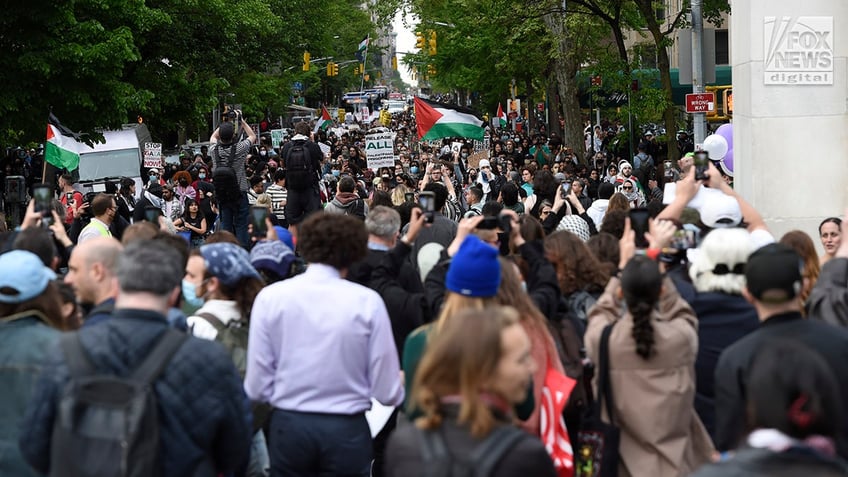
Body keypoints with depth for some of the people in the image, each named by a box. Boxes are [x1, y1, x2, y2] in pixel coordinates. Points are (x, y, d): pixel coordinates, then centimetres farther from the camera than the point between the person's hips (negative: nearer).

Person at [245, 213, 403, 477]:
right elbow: (387, 393, -7)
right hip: (346, 430, -1)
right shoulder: (368, 301, -8)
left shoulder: (270, 297, -4)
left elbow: (257, 387, -5)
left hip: (290, 425, 1)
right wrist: (402, 385, 16)